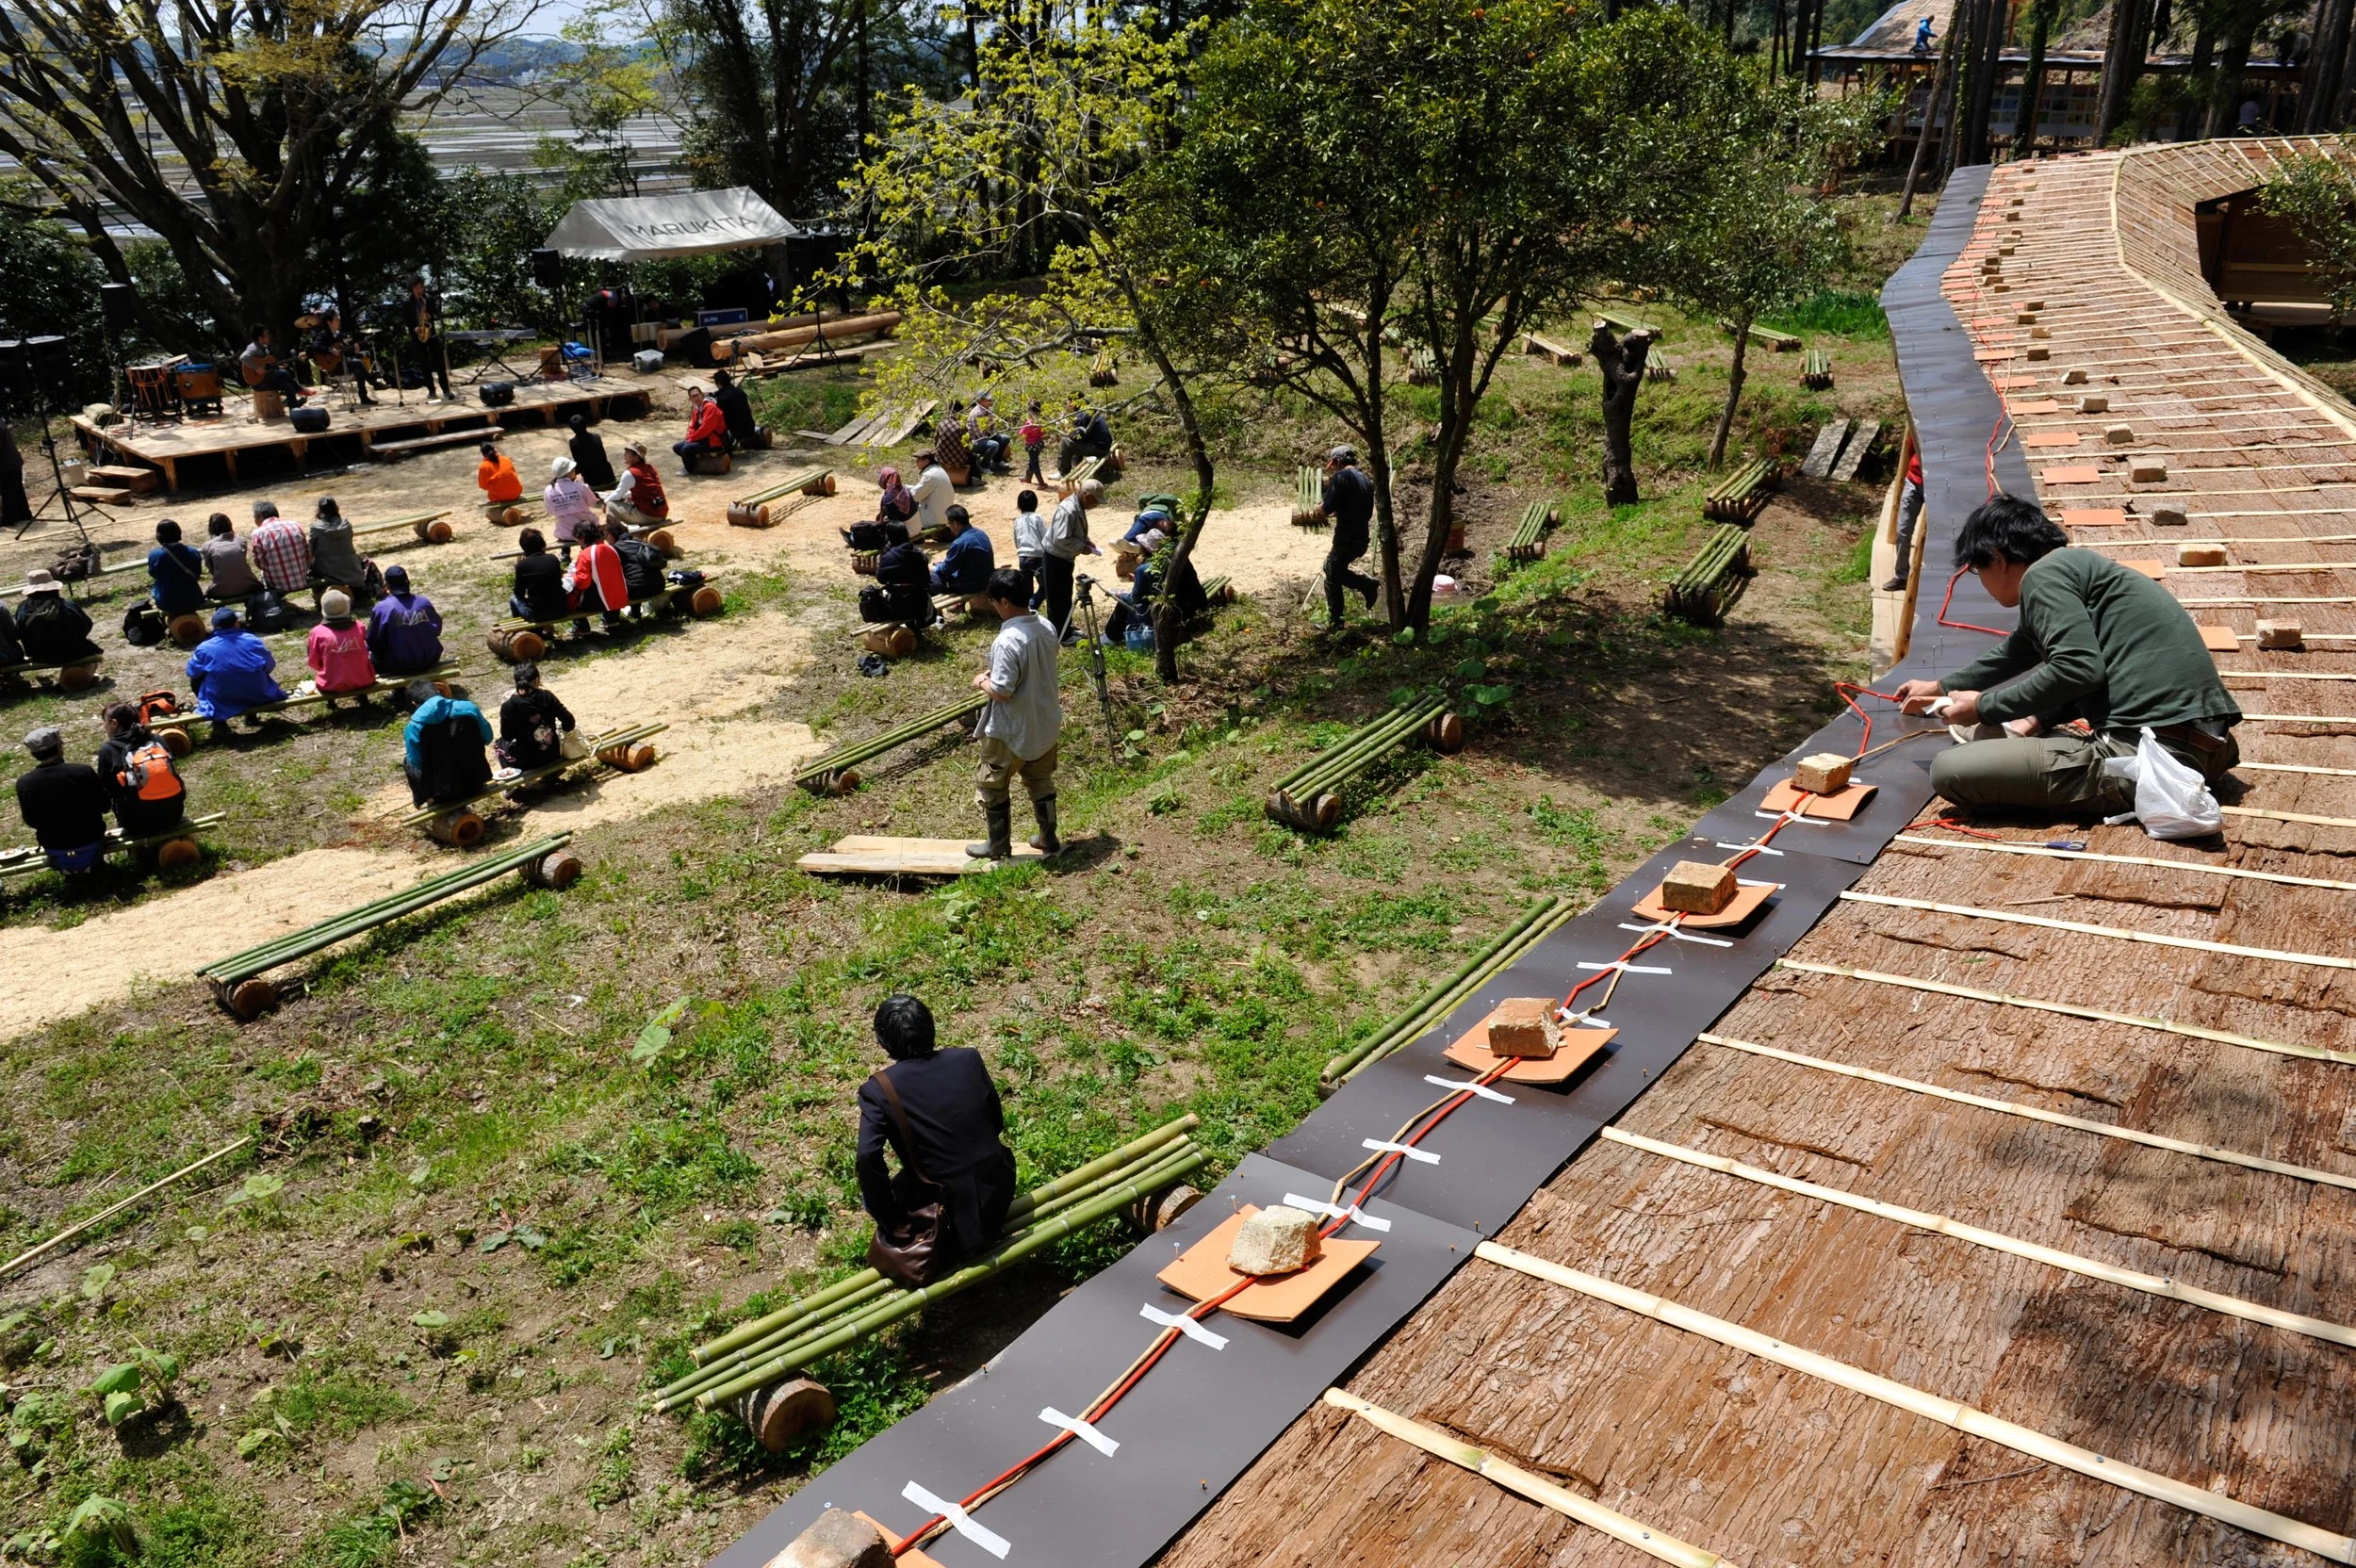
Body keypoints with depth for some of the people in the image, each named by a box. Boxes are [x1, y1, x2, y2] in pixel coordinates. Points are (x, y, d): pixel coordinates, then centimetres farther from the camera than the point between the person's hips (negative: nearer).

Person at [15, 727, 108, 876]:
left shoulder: (24, 783, -16)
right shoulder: (83, 772, -23)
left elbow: (30, 821, -1)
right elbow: (104, 806, -9)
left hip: (55, 852, 2)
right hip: (90, 844, -2)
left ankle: (68, 867, 34)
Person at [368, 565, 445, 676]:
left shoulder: (382, 608, -14)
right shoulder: (424, 602, -3)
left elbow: (373, 642, -9)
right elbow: (437, 630, 9)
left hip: (398, 667, -3)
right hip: (429, 662, 3)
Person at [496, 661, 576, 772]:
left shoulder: (508, 706, -16)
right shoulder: (547, 696, -12)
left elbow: (507, 736, -6)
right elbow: (569, 722, -10)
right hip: (553, 754, 1)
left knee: (501, 742, 30)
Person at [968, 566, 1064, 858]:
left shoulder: (1007, 642, -28)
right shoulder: (1047, 628, -2)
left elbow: (1002, 690, -27)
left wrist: (982, 682, -7)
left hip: (1012, 730, -8)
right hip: (1045, 723, 8)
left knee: (990, 786, 12)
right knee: (1041, 781, 23)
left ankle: (999, 846, 23)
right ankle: (1049, 839, 33)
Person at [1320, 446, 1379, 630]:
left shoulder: (1340, 477, -11)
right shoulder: (1366, 479, 14)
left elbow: (1328, 507, -17)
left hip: (1346, 537, -8)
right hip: (1362, 538, 8)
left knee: (1332, 580, 4)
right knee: (1332, 568, 25)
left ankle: (1333, 623, 8)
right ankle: (1367, 584, 12)